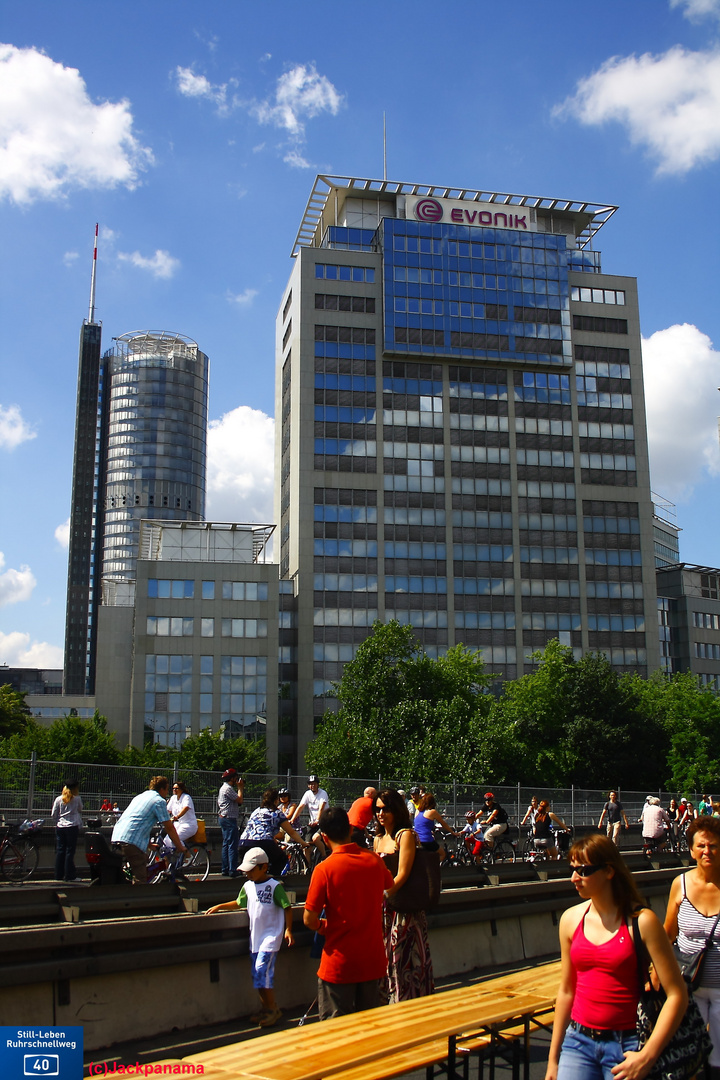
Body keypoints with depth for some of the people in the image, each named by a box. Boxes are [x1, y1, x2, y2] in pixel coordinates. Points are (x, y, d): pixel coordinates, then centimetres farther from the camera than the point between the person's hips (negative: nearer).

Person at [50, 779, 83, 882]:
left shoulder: (58, 799, 5)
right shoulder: (77, 799, -3)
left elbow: (53, 815, 7)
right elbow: (80, 809, 15)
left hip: (60, 827, 3)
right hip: (72, 827, -3)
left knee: (60, 851, 8)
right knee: (70, 851, 0)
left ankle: (59, 875, 12)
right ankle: (69, 875, 0)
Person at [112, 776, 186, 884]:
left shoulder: (139, 797, 28)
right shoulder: (159, 801, 2)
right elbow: (169, 828, 1)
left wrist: (149, 843, 46)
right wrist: (180, 847, 11)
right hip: (132, 841, -9)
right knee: (140, 880, -6)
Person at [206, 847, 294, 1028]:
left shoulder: (275, 886, -11)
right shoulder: (248, 886, 9)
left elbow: (287, 908, -9)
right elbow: (239, 903, 24)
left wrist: (288, 929, -15)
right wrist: (219, 907, 17)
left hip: (271, 936, -7)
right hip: (255, 937, 7)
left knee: (263, 970, -14)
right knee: (257, 974, 9)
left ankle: (273, 1009, -2)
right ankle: (265, 1007, 22)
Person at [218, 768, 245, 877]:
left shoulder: (225, 788, 20)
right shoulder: (228, 788, -14)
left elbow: (238, 802, 17)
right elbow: (239, 800, -17)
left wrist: (240, 788, 14)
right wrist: (240, 788, -6)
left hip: (224, 818, 11)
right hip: (229, 819, -11)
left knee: (226, 844, 12)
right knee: (233, 844, -10)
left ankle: (225, 869, 15)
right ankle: (232, 870, -11)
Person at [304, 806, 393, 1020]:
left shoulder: (324, 870, -16)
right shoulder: (375, 861, -2)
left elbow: (309, 920, -13)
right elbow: (389, 884, 21)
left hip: (339, 964, -4)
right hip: (373, 960, 4)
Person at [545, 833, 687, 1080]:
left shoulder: (641, 921, -11)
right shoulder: (571, 919, 2)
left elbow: (677, 995, -11)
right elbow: (566, 991, 10)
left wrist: (647, 1057, -16)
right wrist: (553, 1059, 12)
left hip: (625, 1045, -3)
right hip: (578, 1041, 3)